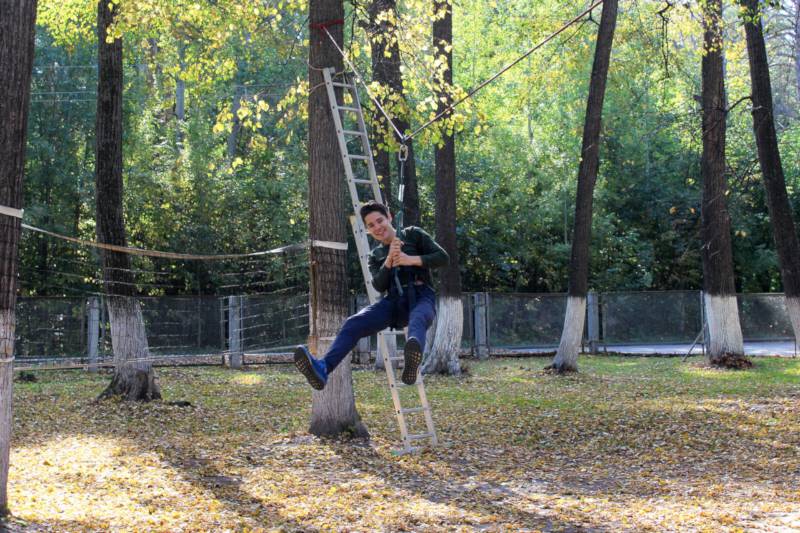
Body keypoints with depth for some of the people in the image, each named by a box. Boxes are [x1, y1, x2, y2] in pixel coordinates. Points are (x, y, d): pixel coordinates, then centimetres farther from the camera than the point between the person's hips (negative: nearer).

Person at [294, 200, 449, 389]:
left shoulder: (413, 235, 14)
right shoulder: (376, 255, 23)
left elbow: (443, 257, 4)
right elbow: (379, 286, 5)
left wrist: (411, 260, -8)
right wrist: (389, 261, -12)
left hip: (421, 297, -4)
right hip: (394, 301, 4)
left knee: (417, 319, -42)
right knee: (353, 323, -25)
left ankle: (412, 359, -78)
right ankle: (323, 368, -47)